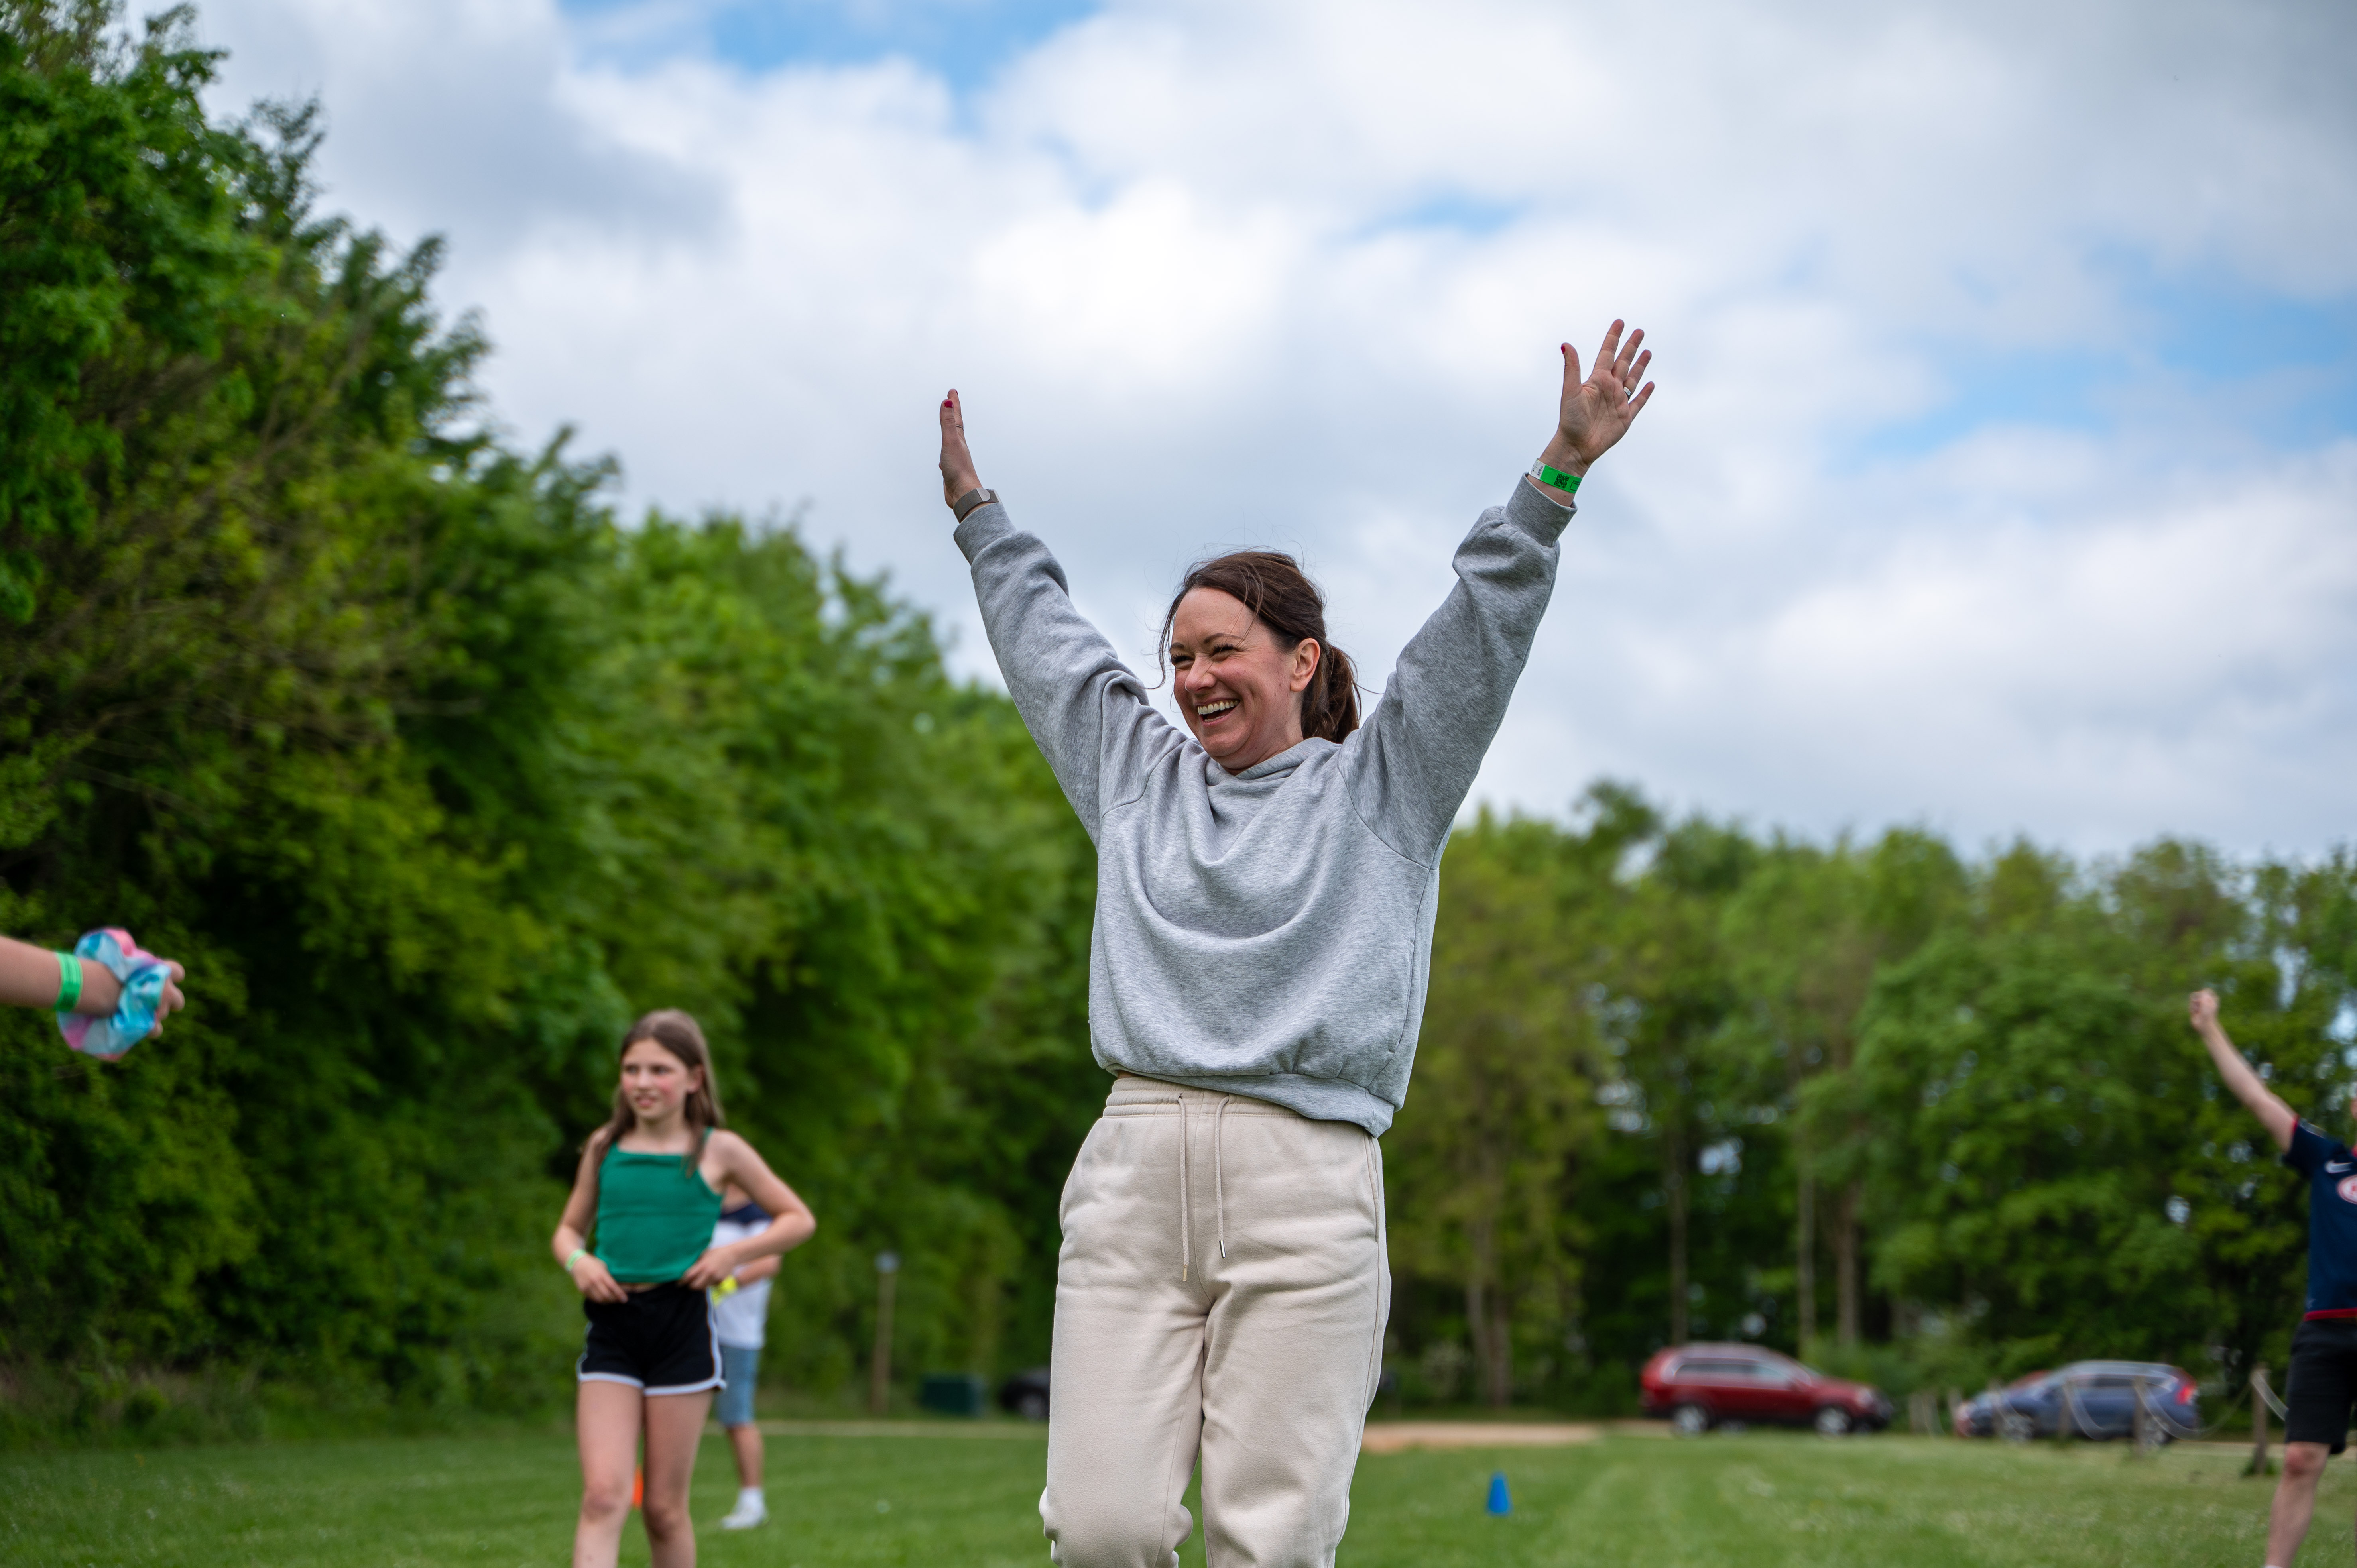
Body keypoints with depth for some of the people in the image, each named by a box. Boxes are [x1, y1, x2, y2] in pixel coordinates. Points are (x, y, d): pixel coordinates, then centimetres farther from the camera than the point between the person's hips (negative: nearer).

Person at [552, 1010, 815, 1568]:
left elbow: (799, 1220, 10)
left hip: (682, 1327, -1)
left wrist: (734, 1253, -5)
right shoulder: (604, 1146, 8)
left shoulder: (718, 1150, 2)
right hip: (612, 1328, 2)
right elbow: (569, 1229, 20)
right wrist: (577, 1260, -2)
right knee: (603, 1495, -12)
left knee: (664, 1506, 4)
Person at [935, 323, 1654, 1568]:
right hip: (1133, 1173, 3)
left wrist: (1557, 474, -1)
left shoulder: (1377, 786, 12)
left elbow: (1482, 625, 6)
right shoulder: (1141, 776, 23)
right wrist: (976, 514, 45)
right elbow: (1045, 639, 35)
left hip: (1305, 1189, -3)